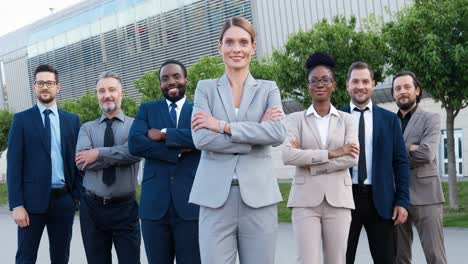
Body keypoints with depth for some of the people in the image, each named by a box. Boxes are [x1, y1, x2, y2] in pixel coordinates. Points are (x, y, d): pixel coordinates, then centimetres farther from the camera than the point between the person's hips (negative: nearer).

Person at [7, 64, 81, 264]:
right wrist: (16, 204, -11)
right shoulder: (22, 119, 2)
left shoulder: (72, 120, 9)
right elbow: (14, 164, -3)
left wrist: (77, 195, 0)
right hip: (32, 199, -2)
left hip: (64, 199, 2)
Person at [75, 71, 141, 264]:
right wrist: (120, 155, -12)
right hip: (92, 207, 2)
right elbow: (83, 161, -10)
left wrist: (99, 153, -15)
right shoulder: (87, 128, 8)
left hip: (125, 208, -2)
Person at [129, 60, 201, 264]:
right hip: (154, 203, 2)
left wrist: (164, 134, -9)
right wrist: (178, 151, -10)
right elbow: (134, 143, -5)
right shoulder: (147, 109, 13)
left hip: (191, 202, -2)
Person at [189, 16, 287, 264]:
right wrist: (257, 133, -9)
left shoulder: (268, 89, 10)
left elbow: (278, 133, -9)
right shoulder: (206, 88, 10)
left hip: (258, 196, 1)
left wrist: (224, 126, -10)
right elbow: (201, 138, -7)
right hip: (215, 197, 0)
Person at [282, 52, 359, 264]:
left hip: (338, 199, 1)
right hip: (305, 199, -1)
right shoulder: (296, 119, 7)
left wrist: (309, 161, -10)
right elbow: (287, 156, -10)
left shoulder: (346, 120, 9)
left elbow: (352, 158, -5)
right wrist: (331, 153, -13)